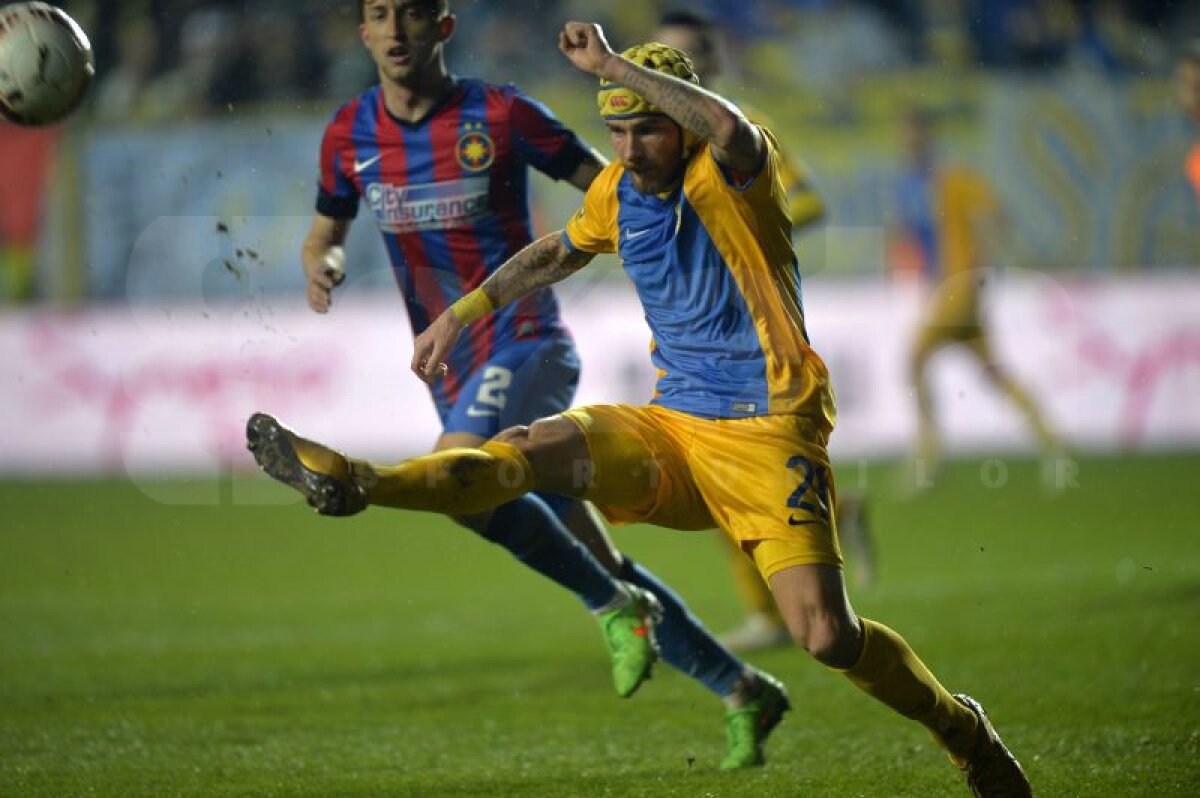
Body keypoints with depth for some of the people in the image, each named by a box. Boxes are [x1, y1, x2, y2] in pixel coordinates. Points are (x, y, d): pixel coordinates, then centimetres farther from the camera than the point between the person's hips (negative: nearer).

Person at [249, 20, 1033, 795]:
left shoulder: (733, 174, -13)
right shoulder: (617, 191, 8)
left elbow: (729, 129, -39)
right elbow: (560, 252, 31)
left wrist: (610, 63, -32)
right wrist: (464, 311, 30)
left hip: (765, 436, -6)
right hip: (673, 429, 6)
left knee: (828, 637, -16)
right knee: (537, 447, -20)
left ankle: (962, 728, 8)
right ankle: (357, 483, -30)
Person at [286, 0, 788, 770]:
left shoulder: (497, 113, -10)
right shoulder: (351, 133, 3)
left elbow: (607, 183, -2)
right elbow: (326, 231, 17)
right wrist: (322, 267, -5)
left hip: (527, 343, -5)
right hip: (455, 376, 5)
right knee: (598, 564, 7)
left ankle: (616, 605, -15)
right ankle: (741, 690, 19)